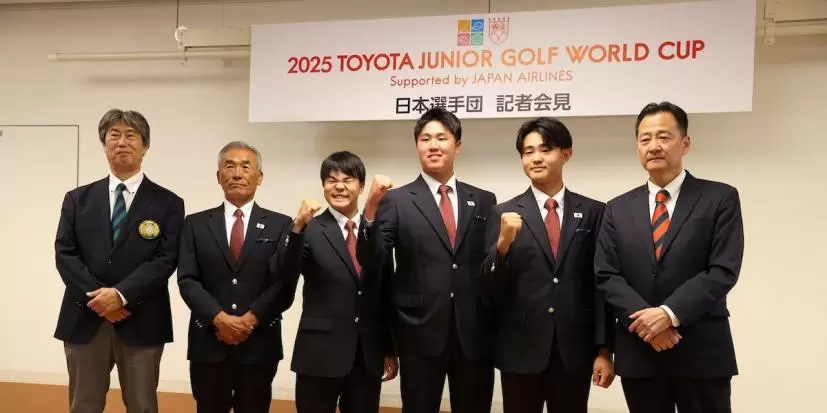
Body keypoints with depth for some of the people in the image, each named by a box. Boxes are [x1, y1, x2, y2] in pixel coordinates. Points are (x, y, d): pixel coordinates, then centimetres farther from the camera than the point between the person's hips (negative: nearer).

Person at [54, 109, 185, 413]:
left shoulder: (168, 203, 2)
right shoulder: (78, 199, 10)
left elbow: (166, 260, -7)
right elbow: (64, 254, 2)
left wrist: (121, 294, -18)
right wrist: (97, 297, -12)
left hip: (141, 323, -2)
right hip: (84, 320, 2)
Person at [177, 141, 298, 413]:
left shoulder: (281, 225, 2)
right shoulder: (196, 224, 6)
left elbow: (285, 284, -4)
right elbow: (187, 280, -2)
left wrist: (250, 320, -14)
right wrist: (219, 318, -14)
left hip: (260, 344, -1)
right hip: (208, 342, 1)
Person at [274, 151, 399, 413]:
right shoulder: (310, 230, -3)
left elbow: (387, 294, 10)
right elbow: (284, 278, -17)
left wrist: (390, 349, 11)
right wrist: (297, 228, -30)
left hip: (368, 355, 3)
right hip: (319, 354, -3)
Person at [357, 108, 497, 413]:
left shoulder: (483, 201, 8)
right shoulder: (397, 200, 0)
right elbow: (370, 259, -10)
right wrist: (371, 207, -24)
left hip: (475, 333, 2)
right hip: (420, 332, -2)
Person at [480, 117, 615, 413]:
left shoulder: (593, 212, 3)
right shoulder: (504, 213, 1)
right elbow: (490, 287, -2)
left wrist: (604, 349, 1)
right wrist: (503, 242, -19)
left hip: (575, 351, 1)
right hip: (520, 350, 0)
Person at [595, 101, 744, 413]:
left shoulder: (721, 199, 0)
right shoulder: (618, 209, 9)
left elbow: (723, 270, -9)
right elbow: (606, 275, 1)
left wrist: (669, 313, -18)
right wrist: (644, 319, -13)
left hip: (702, 353, -2)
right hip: (638, 353, 3)